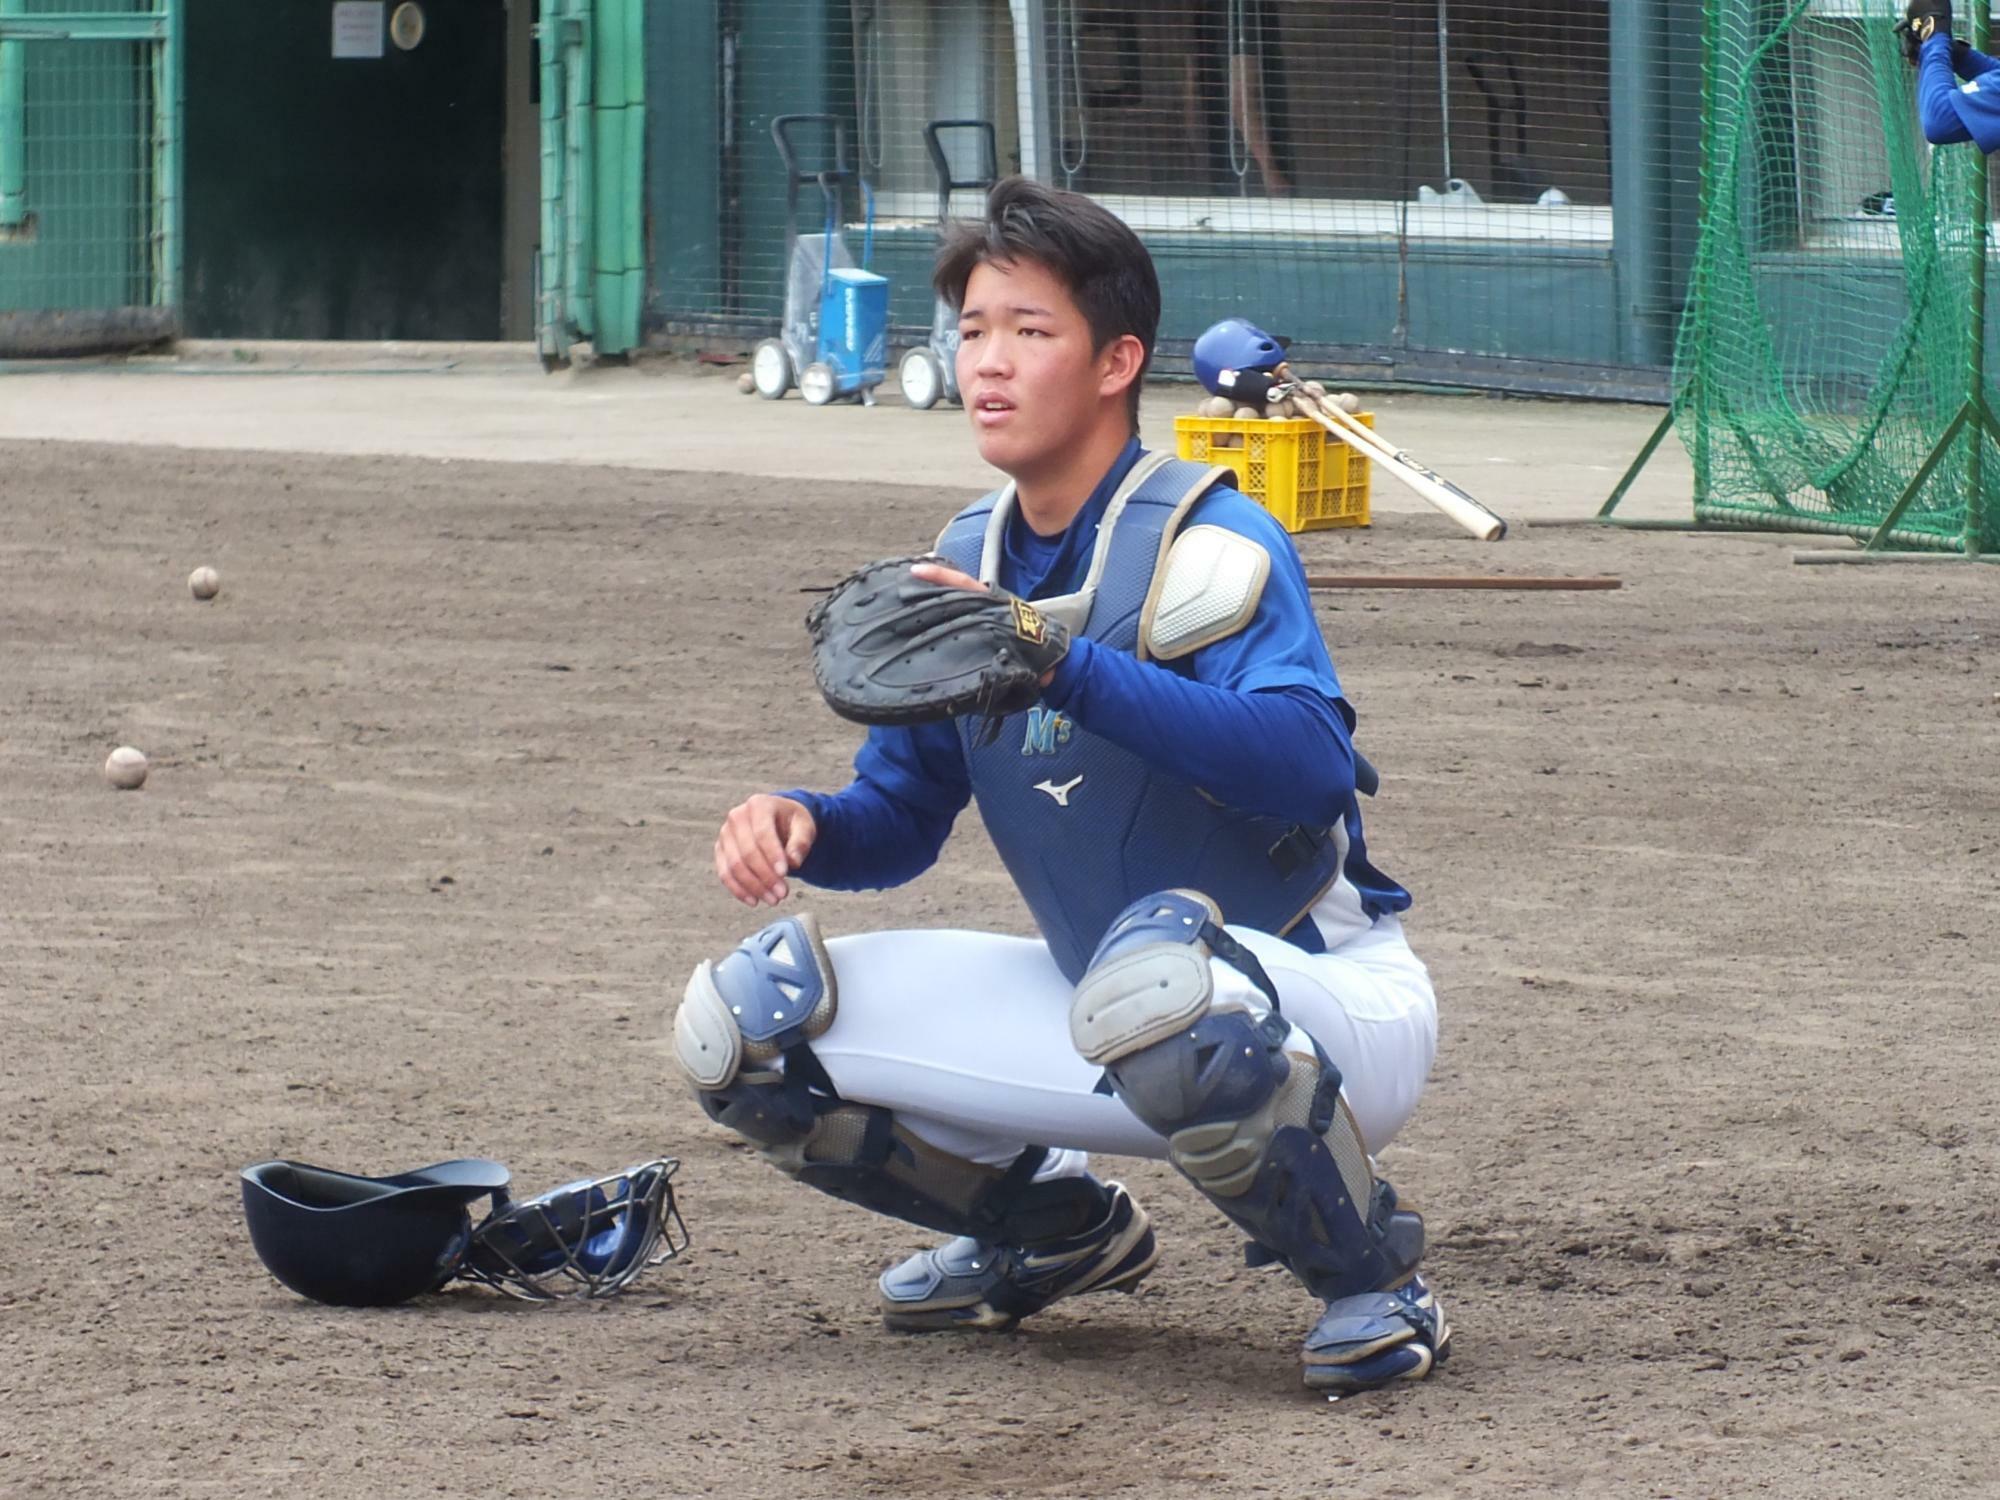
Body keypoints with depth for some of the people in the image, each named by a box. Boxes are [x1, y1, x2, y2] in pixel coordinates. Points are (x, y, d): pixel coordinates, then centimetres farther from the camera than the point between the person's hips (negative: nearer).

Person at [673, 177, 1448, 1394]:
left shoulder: (1205, 543, -18)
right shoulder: (966, 567, 5)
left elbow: (1308, 766, -35)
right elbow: (902, 821, 11)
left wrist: (1062, 666, -40)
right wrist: (803, 827, -12)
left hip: (1331, 1007, -7)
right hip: (1105, 1022, 7)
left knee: (1159, 969, -42)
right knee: (751, 1017, -1)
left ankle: (1372, 1276, -15)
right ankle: (1060, 1232, 19)